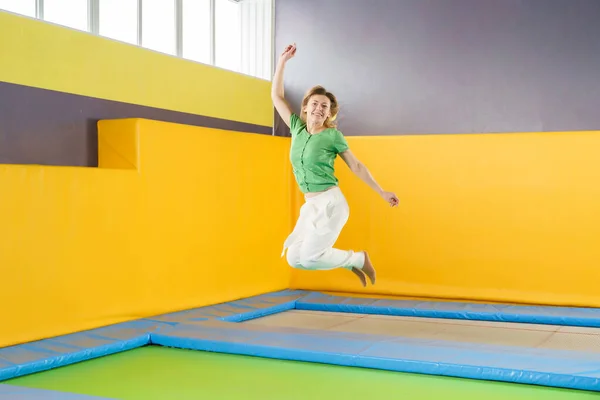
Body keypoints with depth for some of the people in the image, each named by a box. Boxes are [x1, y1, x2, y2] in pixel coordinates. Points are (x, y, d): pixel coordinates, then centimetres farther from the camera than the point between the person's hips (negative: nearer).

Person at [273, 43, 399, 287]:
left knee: (309, 258, -17)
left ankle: (359, 259, 7)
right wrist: (283, 61, 6)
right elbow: (277, 96, 11)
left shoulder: (333, 136, -4)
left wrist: (382, 193, 4)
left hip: (331, 203, -6)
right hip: (310, 206, 6)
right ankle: (350, 262, 17)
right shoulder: (297, 128, 8)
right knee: (294, 258, -2)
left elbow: (356, 166, 2)